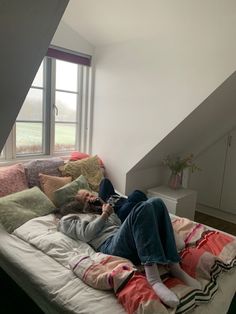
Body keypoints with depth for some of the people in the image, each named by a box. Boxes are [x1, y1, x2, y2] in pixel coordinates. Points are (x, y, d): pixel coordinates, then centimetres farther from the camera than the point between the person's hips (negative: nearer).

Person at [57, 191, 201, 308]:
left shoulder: (93, 212, 39)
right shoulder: (66, 220, 20)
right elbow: (86, 234, -1)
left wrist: (110, 211, 17)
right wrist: (105, 215, 2)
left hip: (128, 240, 7)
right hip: (111, 245, -7)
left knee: (156, 202, -17)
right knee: (143, 208, -31)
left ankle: (175, 266, -21)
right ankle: (153, 278, -41)